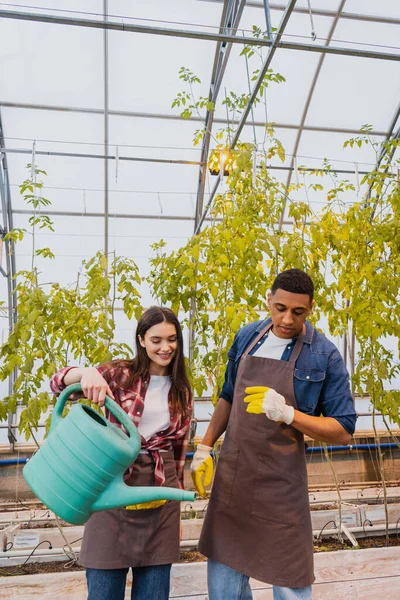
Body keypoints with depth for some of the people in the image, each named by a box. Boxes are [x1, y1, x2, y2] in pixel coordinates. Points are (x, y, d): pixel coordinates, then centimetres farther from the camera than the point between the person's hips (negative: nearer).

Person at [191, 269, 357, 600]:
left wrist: (287, 412, -24)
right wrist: (204, 448, 10)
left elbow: (343, 430, -9)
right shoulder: (247, 337, 1)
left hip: (280, 485, -4)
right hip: (230, 477, 4)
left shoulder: (325, 355, -11)